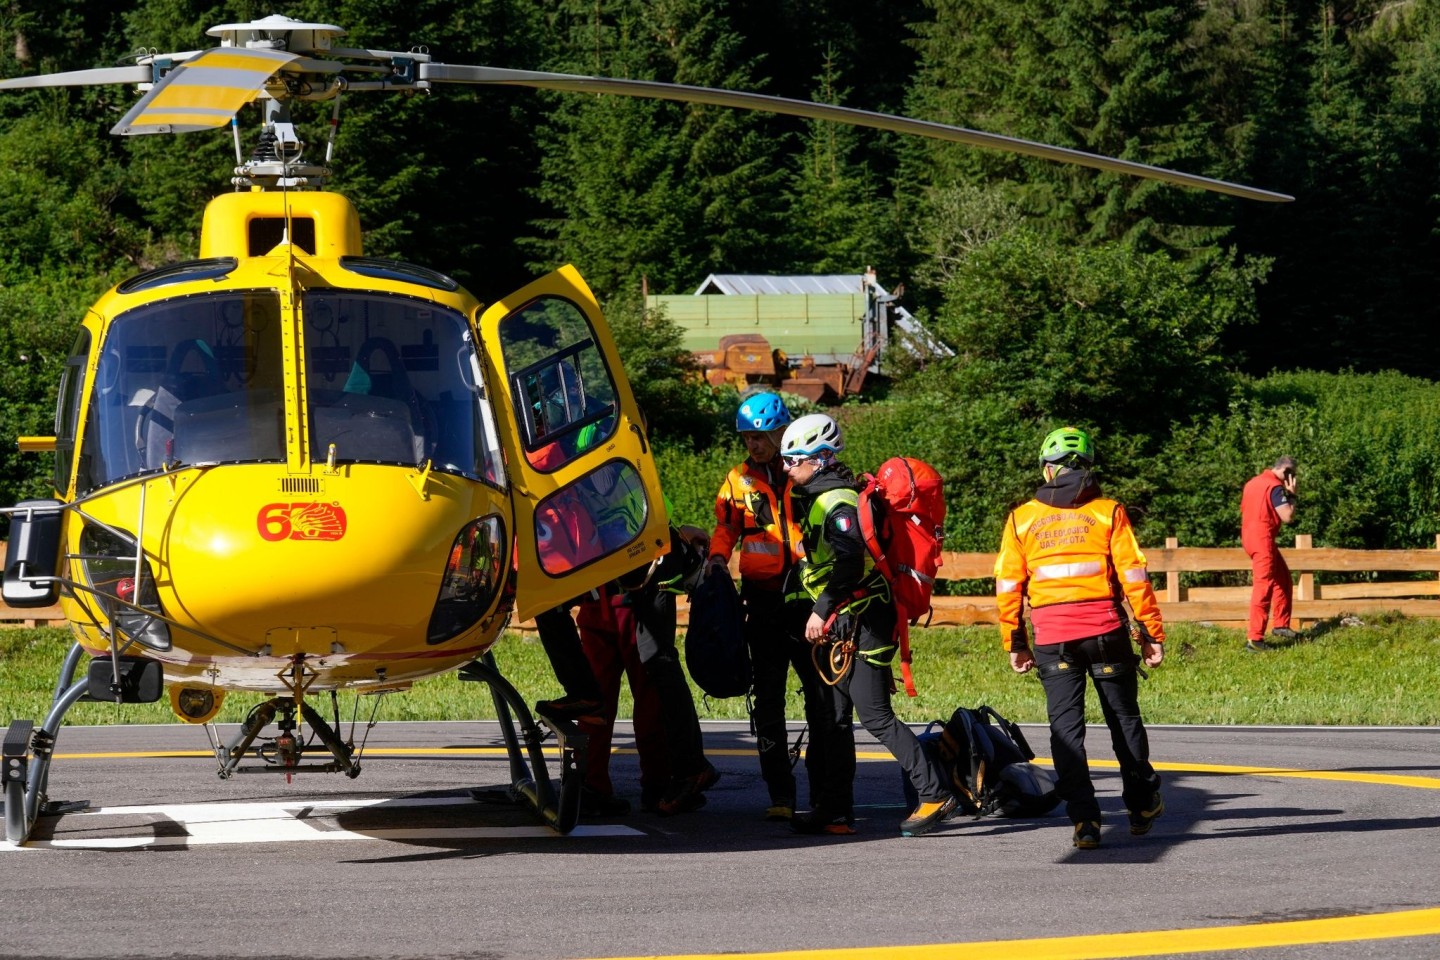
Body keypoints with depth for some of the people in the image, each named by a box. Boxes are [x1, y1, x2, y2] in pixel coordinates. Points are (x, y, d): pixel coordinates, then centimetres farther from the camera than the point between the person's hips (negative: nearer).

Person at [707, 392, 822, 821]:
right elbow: (726, 527, 17)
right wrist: (718, 557, -4)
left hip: (809, 596, -2)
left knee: (821, 695, 2)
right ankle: (780, 796, 1)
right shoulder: (739, 480, 9)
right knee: (768, 700, -1)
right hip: (763, 600, 2)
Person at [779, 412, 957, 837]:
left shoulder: (838, 500, -14)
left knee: (875, 716, -11)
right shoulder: (819, 497, 18)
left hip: (863, 621, -11)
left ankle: (934, 795, -9)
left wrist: (822, 609, -28)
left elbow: (849, 562, -27)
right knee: (835, 718, 10)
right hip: (845, 625, 11)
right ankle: (835, 812, 12)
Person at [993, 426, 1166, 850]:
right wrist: (1152, 633, 2)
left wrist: (1015, 644, 12)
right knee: (1124, 719, 15)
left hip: (1052, 639, 0)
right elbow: (1134, 577, -3)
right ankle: (1142, 805, 27)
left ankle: (1084, 819, -7)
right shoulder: (1109, 513, 0)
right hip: (1106, 634, 0)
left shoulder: (1021, 518, 5)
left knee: (1066, 727, 2)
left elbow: (1008, 586, 5)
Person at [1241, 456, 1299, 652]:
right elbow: (1288, 516, -18)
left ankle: (1280, 625, 24)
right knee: (1264, 587, -11)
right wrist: (1291, 495, -5)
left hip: (1250, 536, 10)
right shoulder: (1275, 487, -13)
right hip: (1263, 539, -10)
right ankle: (1254, 639, -16)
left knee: (1283, 579, 20)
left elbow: (1244, 509, 23)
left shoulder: (1253, 482, 15)